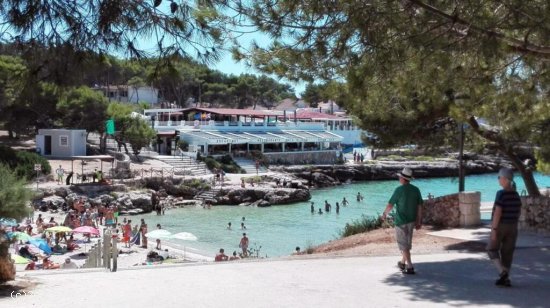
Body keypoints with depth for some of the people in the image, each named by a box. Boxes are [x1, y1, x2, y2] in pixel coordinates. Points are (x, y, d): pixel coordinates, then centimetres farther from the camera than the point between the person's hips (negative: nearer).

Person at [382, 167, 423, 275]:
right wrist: (419, 221, 9)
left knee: (403, 244, 0)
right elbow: (419, 206, 2)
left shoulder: (399, 190, -16)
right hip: (412, 221, 6)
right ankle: (403, 263, 34)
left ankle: (410, 267, -4)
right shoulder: (416, 189, 0)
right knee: (407, 242, 20)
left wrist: (384, 214, 9)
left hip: (401, 221, -6)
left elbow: (390, 204, -9)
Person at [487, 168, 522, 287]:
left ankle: (502, 271, -10)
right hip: (512, 227, 6)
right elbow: (518, 212, 12)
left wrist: (493, 229, -19)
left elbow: (497, 212, -21)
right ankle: (505, 279, 11)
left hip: (500, 226, -6)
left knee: (492, 249, 9)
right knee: (507, 252, 10)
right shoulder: (516, 194, 5)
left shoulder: (501, 193, -18)